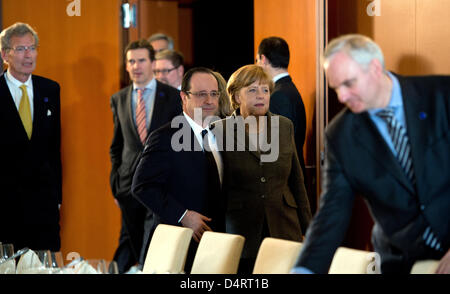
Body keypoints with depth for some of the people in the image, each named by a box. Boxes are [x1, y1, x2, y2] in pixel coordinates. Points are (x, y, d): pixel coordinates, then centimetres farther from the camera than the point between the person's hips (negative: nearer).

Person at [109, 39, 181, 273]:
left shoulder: (173, 97, 0)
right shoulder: (118, 99, 10)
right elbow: (116, 146, 15)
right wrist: (115, 184, 8)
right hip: (130, 183, 3)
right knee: (132, 242, 10)